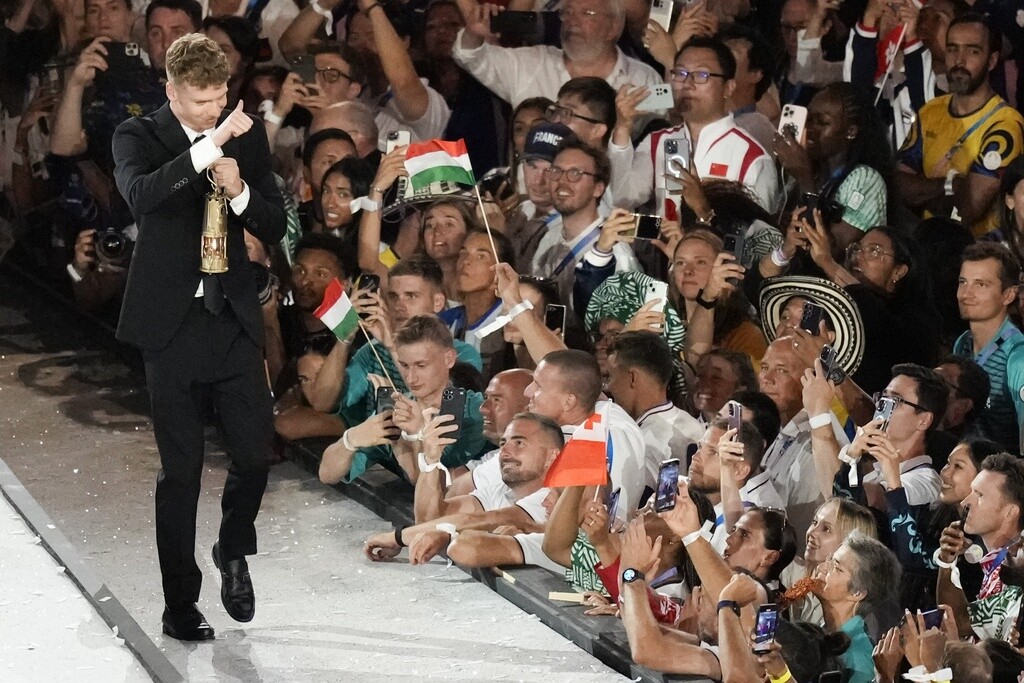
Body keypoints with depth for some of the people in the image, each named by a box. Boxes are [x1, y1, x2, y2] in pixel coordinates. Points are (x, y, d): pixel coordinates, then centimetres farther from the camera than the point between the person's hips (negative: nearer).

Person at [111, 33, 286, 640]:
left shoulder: (248, 136, 6)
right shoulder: (139, 136, -3)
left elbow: (276, 227, 5)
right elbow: (140, 194, -25)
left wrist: (240, 190, -14)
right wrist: (210, 147, -31)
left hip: (234, 317, 3)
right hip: (172, 320, -3)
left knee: (257, 452, 0)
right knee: (181, 469, 2)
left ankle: (234, 552, 29)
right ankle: (181, 604, 13)